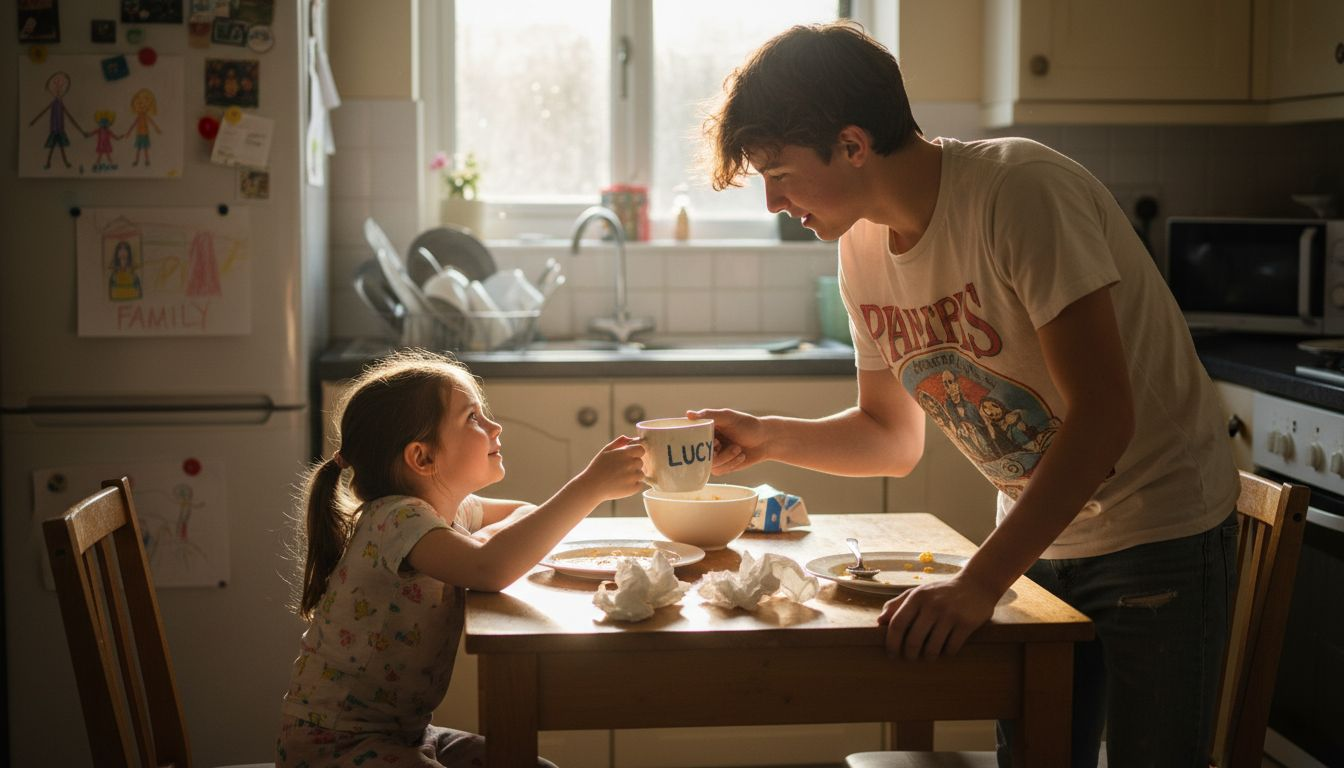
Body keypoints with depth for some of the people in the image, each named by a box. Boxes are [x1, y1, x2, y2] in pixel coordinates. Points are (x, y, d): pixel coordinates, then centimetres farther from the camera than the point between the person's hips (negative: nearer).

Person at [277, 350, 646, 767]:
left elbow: (524, 513, 22)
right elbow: (490, 569, -40)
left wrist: (490, 540, -3)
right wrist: (590, 487, -36)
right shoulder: (397, 519, -23)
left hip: (401, 733, 9)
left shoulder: (449, 509, 4)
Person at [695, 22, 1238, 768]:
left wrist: (978, 582, -34)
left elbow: (1102, 416, -30)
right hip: (1039, 531, 7)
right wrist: (770, 438, -6)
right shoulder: (864, 246, -2)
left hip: (1159, 533, -6)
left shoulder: (1022, 192, -25)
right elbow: (893, 438, 11)